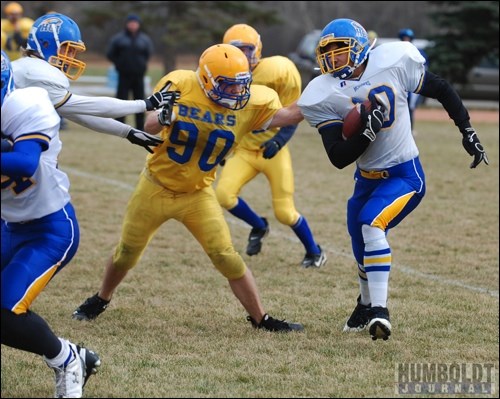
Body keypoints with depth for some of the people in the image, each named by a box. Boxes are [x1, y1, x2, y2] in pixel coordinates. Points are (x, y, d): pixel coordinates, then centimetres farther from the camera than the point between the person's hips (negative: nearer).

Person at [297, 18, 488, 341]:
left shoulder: (393, 63, -14)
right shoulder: (325, 97, -10)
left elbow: (442, 90, 2)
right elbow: (339, 158, -15)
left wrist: (468, 133, 3)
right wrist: (368, 131, -30)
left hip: (404, 175, -4)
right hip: (367, 178, 4)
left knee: (372, 224, -28)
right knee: (363, 251, 16)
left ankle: (379, 310, -27)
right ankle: (367, 305, 45)